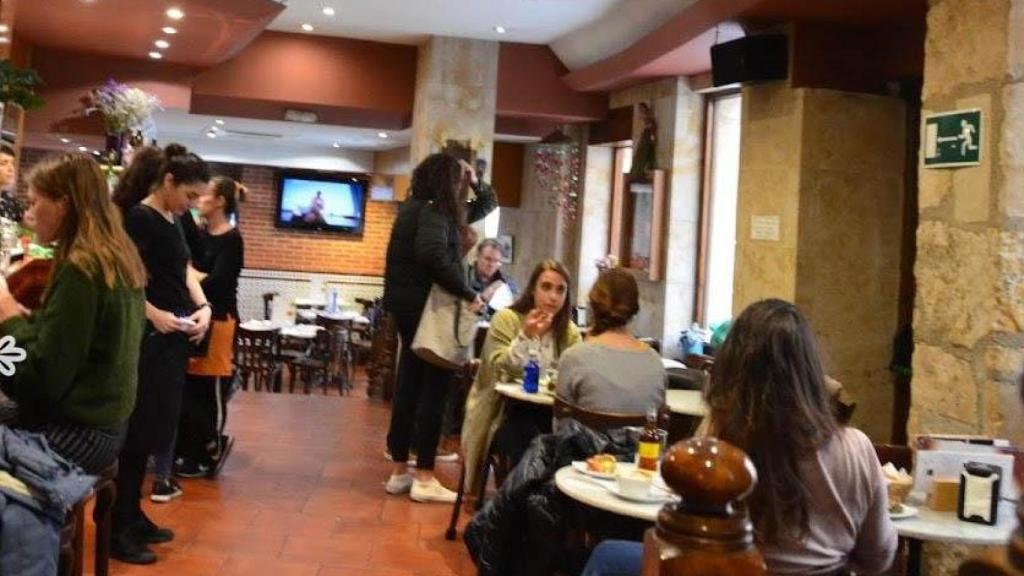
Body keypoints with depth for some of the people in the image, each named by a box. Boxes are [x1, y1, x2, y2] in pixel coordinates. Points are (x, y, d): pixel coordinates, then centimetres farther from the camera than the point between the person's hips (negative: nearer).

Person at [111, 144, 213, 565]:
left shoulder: (173, 221, 14)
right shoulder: (138, 218, -13)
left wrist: (203, 306, 2)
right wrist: (154, 314, -25)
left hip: (174, 338, 9)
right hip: (147, 338, -9)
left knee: (156, 429, 14)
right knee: (138, 431, -3)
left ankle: (133, 516, 25)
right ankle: (118, 528, 7)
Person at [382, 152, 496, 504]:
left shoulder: (422, 209, 17)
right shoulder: (433, 211, -13)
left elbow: (487, 206, 27)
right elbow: (433, 256, -33)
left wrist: (475, 182, 9)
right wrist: (468, 295, -25)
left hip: (410, 307, 10)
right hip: (427, 308, -10)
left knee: (409, 387, 11)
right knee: (433, 390, -4)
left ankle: (399, 472, 18)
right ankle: (424, 478, 0)